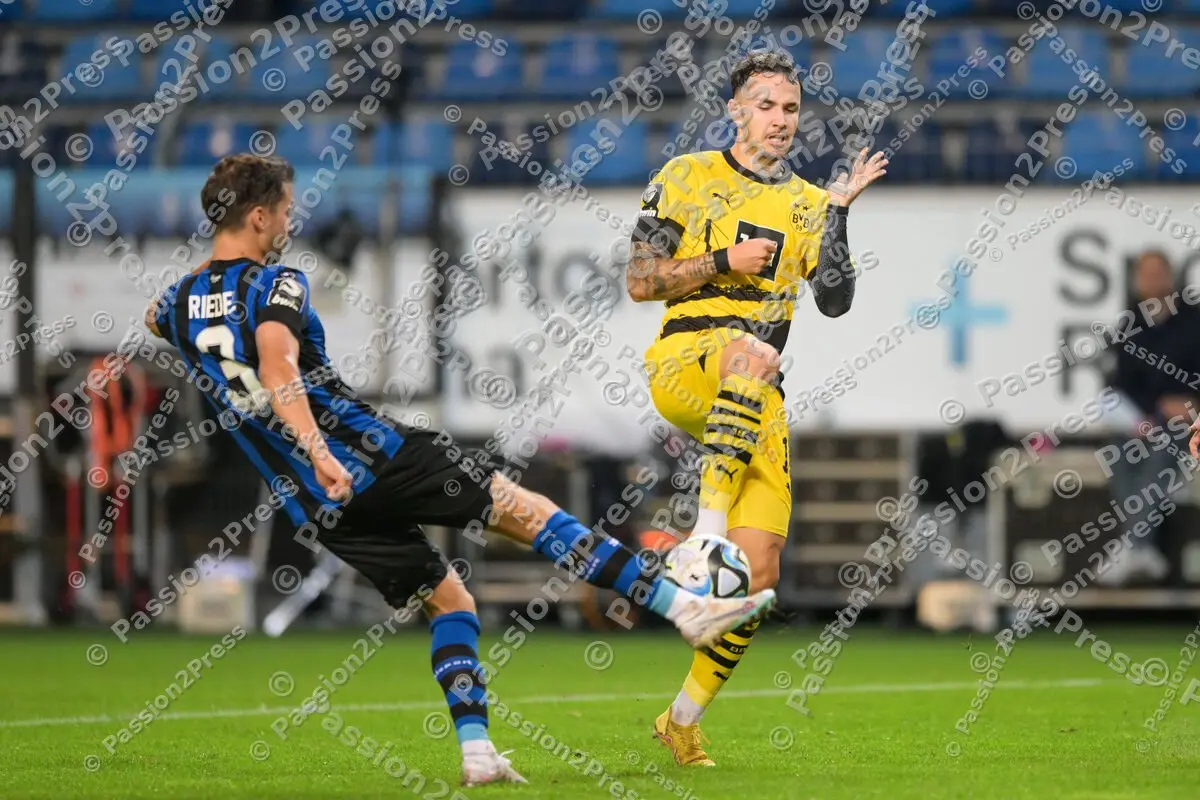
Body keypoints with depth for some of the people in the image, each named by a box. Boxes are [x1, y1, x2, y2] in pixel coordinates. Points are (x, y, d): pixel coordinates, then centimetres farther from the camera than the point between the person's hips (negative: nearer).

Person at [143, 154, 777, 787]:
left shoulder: (181, 302, 10)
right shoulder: (275, 285, -11)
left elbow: (156, 318, 37)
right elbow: (277, 369, -30)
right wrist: (317, 449, -41)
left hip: (317, 509, 7)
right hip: (375, 458, -7)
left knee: (445, 598, 18)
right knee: (524, 510, 0)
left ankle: (476, 752, 5)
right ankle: (685, 607, -5)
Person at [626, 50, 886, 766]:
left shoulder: (807, 204, 16)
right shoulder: (689, 177, 8)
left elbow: (836, 300, 3)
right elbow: (640, 282, 2)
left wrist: (838, 213, -6)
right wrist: (725, 261, -7)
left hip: (757, 400, 4)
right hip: (682, 361, -4)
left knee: (760, 573, -6)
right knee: (754, 351, -42)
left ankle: (685, 720, 8)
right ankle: (708, 525, -46)